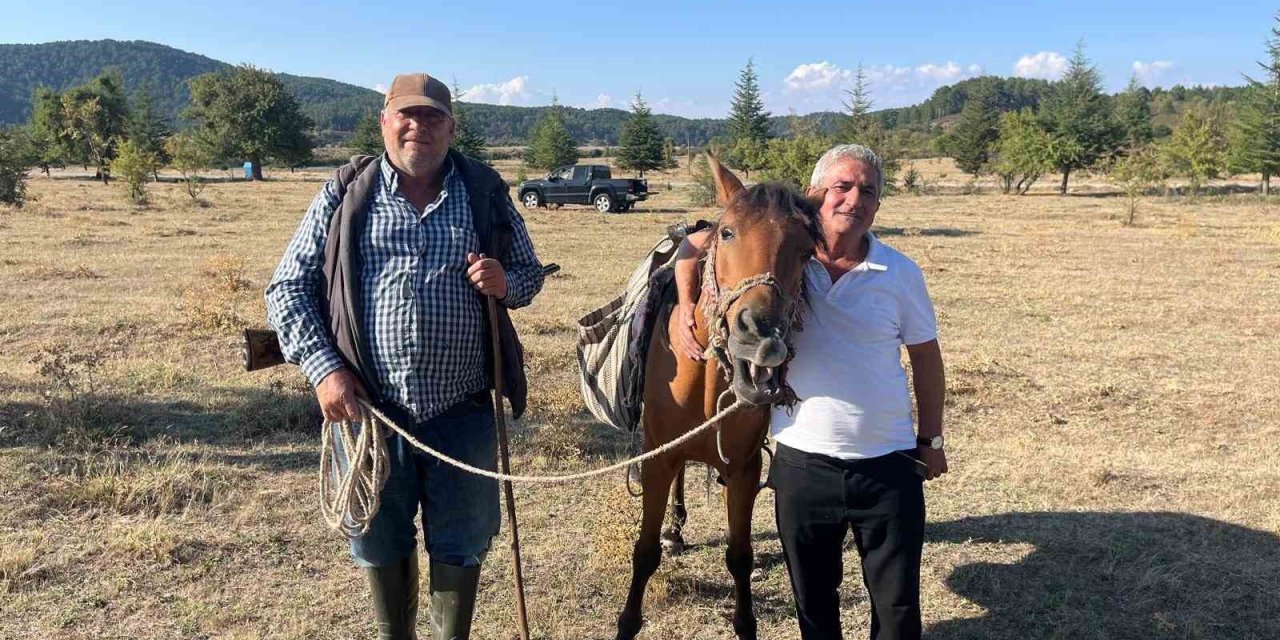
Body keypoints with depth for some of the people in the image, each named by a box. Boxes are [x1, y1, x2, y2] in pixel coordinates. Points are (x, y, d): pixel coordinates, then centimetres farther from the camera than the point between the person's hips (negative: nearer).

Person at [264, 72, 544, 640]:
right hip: (368, 407, 0)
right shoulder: (344, 195, 0)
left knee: (461, 544, 12)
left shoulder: (485, 193, 3)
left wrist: (506, 283, -13)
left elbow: (530, 272, 11)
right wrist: (322, 367, -10)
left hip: (463, 410, 0)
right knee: (380, 542, 18)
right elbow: (288, 288, 2)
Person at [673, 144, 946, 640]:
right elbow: (693, 248, 8)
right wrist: (685, 309, -6)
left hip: (888, 467, 0)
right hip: (802, 464, 1)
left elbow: (926, 357, 6)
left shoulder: (901, 273, -4)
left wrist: (931, 440, 9)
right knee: (813, 599, 19)